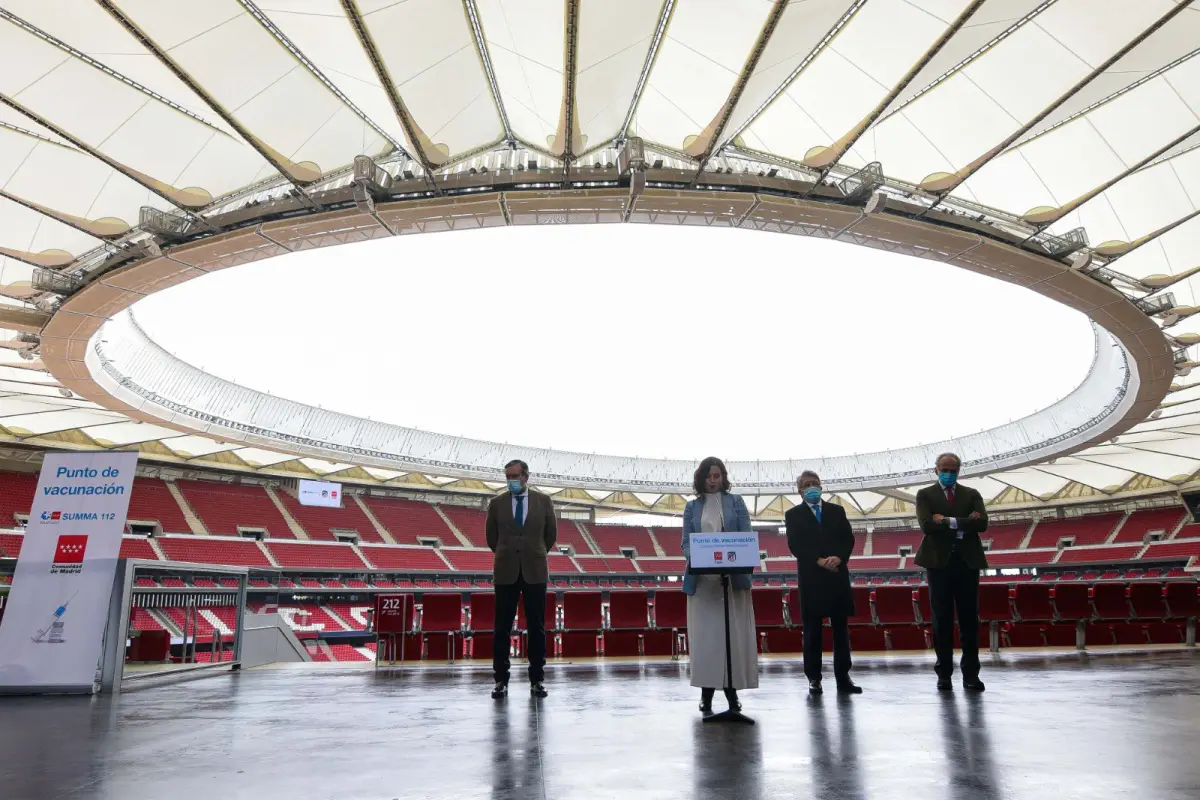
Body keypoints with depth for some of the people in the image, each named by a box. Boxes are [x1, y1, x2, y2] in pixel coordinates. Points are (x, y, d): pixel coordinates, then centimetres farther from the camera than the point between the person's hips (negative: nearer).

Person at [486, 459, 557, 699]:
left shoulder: (543, 501, 2)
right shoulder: (497, 503, 2)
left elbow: (551, 533, 12)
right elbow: (491, 536, 12)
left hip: (534, 572, 0)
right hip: (506, 572, 0)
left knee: (537, 627, 4)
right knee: (502, 628, 2)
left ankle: (537, 680, 13)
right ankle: (501, 680, 12)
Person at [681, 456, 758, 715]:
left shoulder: (736, 502, 8)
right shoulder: (692, 507, 9)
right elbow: (686, 542, 5)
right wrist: (696, 559, -16)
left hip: (733, 576, 0)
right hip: (702, 579, 0)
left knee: (733, 633, 2)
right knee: (705, 634, 0)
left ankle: (732, 689, 11)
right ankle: (706, 692, 8)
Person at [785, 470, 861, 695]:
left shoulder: (837, 511, 13)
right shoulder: (793, 515, 6)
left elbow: (848, 539, 4)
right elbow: (795, 545, -5)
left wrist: (839, 557, -14)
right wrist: (818, 560, -16)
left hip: (838, 575, 2)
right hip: (811, 577, -2)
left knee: (841, 628, 5)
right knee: (812, 630, 1)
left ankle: (843, 678, 11)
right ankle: (814, 678, 7)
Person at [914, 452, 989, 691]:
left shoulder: (971, 494, 10)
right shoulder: (925, 495, 4)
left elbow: (982, 523, -6)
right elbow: (927, 525, -12)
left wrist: (950, 522, -12)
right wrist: (965, 522, -11)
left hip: (968, 561, 2)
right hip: (939, 561, -2)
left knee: (969, 619, 5)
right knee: (942, 620, 3)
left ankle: (971, 674, 13)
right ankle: (944, 673, 10)